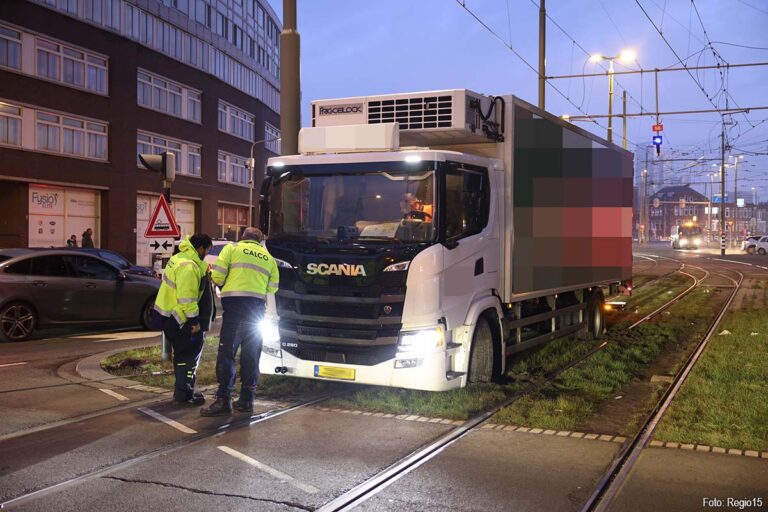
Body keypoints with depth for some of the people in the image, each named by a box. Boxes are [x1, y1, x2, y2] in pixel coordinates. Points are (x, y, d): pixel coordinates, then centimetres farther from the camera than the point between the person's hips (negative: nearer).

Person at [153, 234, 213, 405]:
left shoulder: (180, 257, 10)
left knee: (183, 352, 17)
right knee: (188, 353, -4)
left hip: (168, 312, 11)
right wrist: (194, 320, -20)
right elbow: (187, 298, -26)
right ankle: (184, 393, 1)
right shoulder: (188, 267, -24)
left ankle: (184, 390, 25)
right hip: (174, 316, -11)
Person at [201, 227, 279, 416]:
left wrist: (223, 284, 19)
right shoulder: (268, 257, 19)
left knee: (227, 352, -5)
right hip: (257, 306, 4)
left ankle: (223, 400, -11)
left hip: (235, 302, -4)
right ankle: (246, 400, 13)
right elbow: (273, 287, 13)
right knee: (251, 354, 10)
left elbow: (217, 273, -2)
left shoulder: (233, 248, 9)